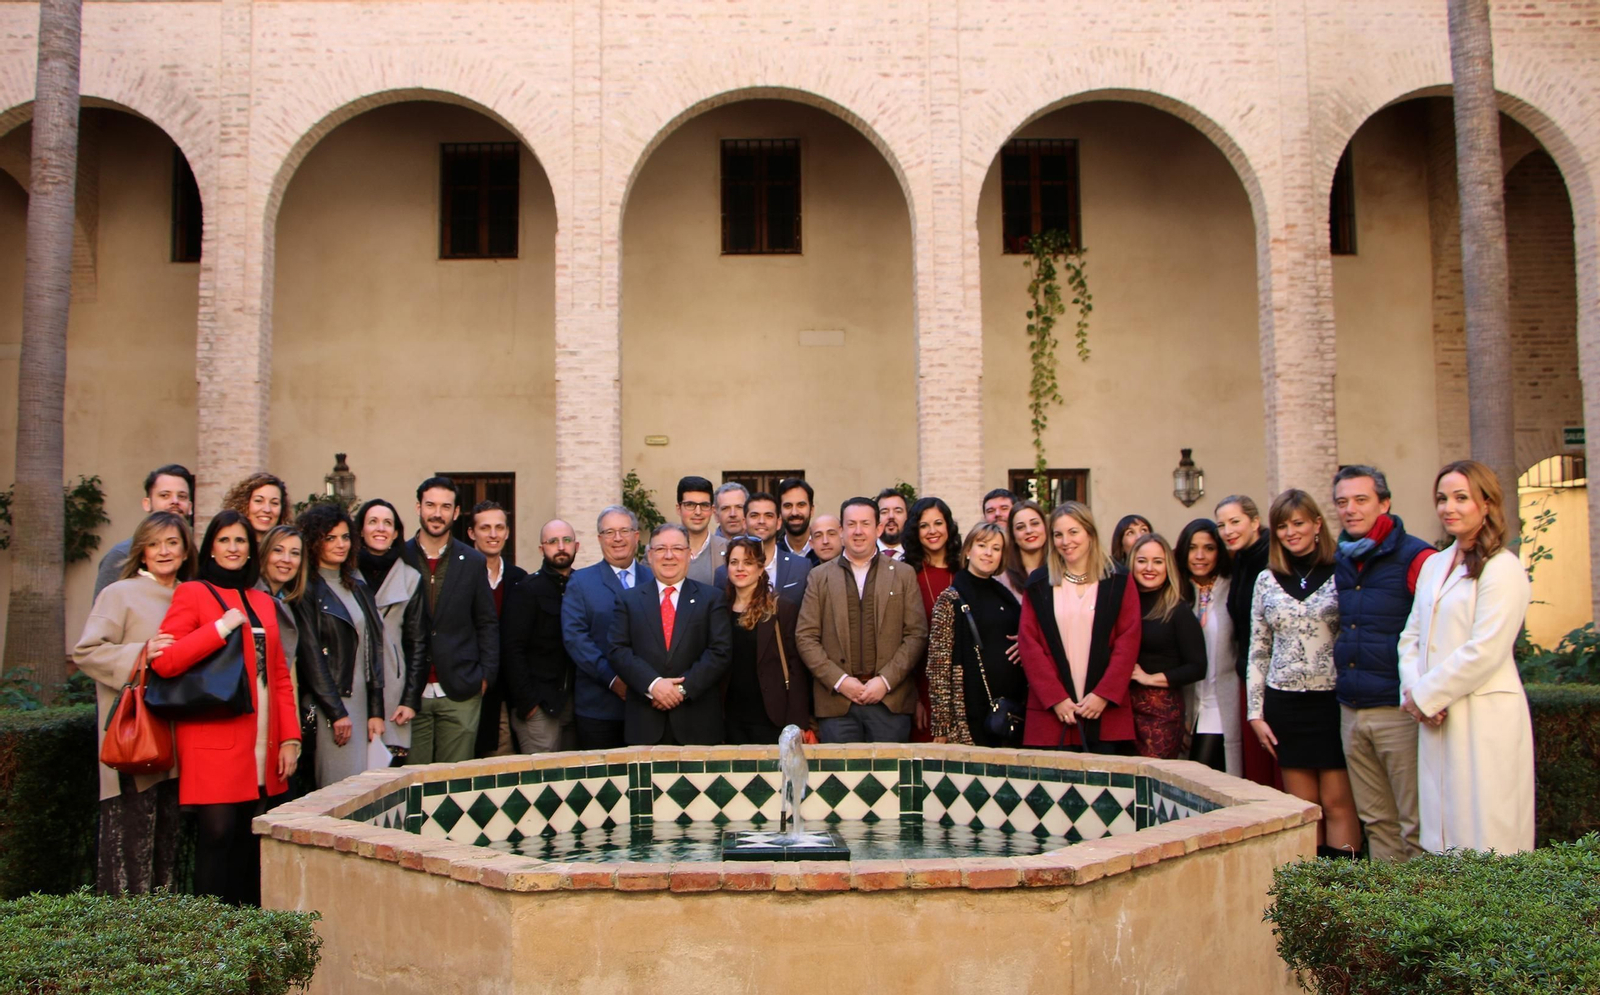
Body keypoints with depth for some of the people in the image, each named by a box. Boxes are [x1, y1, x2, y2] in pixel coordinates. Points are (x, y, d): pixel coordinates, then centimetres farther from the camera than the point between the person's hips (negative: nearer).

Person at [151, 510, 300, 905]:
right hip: (213, 745, -5)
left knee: (253, 840, 6)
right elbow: (164, 661, -11)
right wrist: (221, 627, -15)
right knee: (219, 833, -8)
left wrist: (290, 737, 9)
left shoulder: (263, 602, 19)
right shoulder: (192, 594, 3)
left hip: (263, 748, 5)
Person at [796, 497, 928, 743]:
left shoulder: (903, 575, 9)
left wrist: (886, 680, -8)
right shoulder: (821, 576, 10)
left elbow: (917, 634, 3)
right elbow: (805, 636, 4)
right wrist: (839, 680, -7)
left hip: (890, 701, 0)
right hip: (836, 702, 0)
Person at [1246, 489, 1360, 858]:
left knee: (1337, 802, -2)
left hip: (1333, 700, -3)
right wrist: (1256, 713, 6)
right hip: (1285, 703, 3)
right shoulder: (1267, 581, 8)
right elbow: (1258, 651, 10)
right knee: (1303, 807, 7)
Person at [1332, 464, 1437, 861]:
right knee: (1376, 821, 14)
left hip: (1399, 710, -7)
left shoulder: (1416, 558, -9)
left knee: (1417, 826, -1)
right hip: (1351, 712, 7)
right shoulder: (1339, 562, 13)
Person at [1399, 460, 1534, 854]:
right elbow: (1412, 636, 14)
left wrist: (1425, 694, -9)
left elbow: (1485, 651, -15)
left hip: (1485, 718, -7)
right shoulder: (1434, 565, 15)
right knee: (1442, 830, 9)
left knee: (1483, 840, -4)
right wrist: (1413, 690, -2)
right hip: (1436, 718, 7)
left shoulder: (1502, 568, -8)